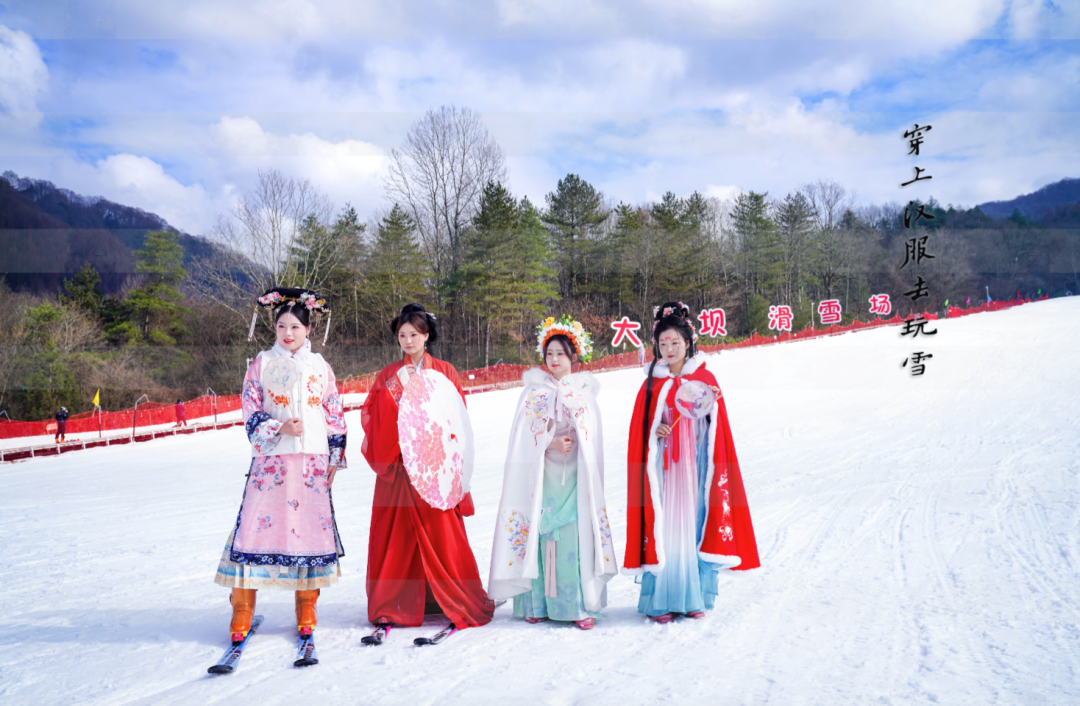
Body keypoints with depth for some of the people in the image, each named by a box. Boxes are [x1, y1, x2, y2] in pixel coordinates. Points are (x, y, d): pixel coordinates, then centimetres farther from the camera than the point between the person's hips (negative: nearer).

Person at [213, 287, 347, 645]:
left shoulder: (321, 367, 10)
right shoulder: (261, 364, 7)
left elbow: (335, 416, 12)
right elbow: (251, 412, 2)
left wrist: (336, 457, 7)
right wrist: (280, 427, -14)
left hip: (313, 459, 1)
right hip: (271, 458, -1)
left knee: (314, 523, 0)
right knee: (255, 523, -8)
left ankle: (306, 606, 14)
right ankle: (242, 608, 3)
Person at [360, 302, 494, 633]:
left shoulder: (444, 372, 9)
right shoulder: (388, 376, 12)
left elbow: (457, 417, 4)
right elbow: (372, 416, -1)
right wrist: (397, 386, -11)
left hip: (435, 466, -1)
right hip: (398, 467, 1)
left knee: (441, 531, -3)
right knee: (397, 533, 0)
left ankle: (458, 602, 7)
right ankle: (394, 604, 10)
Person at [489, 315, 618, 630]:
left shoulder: (585, 391, 10)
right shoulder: (533, 391, 8)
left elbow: (591, 437, 9)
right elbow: (526, 434, 1)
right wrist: (551, 443, -13)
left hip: (574, 476, 0)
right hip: (540, 474, 0)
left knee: (575, 536, -7)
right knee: (540, 533, -3)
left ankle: (581, 605, -3)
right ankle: (538, 603, 6)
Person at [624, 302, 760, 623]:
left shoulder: (705, 378, 5)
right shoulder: (652, 384, 6)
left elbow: (717, 428, 2)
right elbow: (641, 429, 8)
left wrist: (712, 406, -16)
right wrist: (655, 432, -12)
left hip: (695, 464, 0)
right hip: (662, 467, 0)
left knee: (696, 524, 2)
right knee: (663, 528, -3)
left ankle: (696, 597, 14)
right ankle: (661, 600, 5)